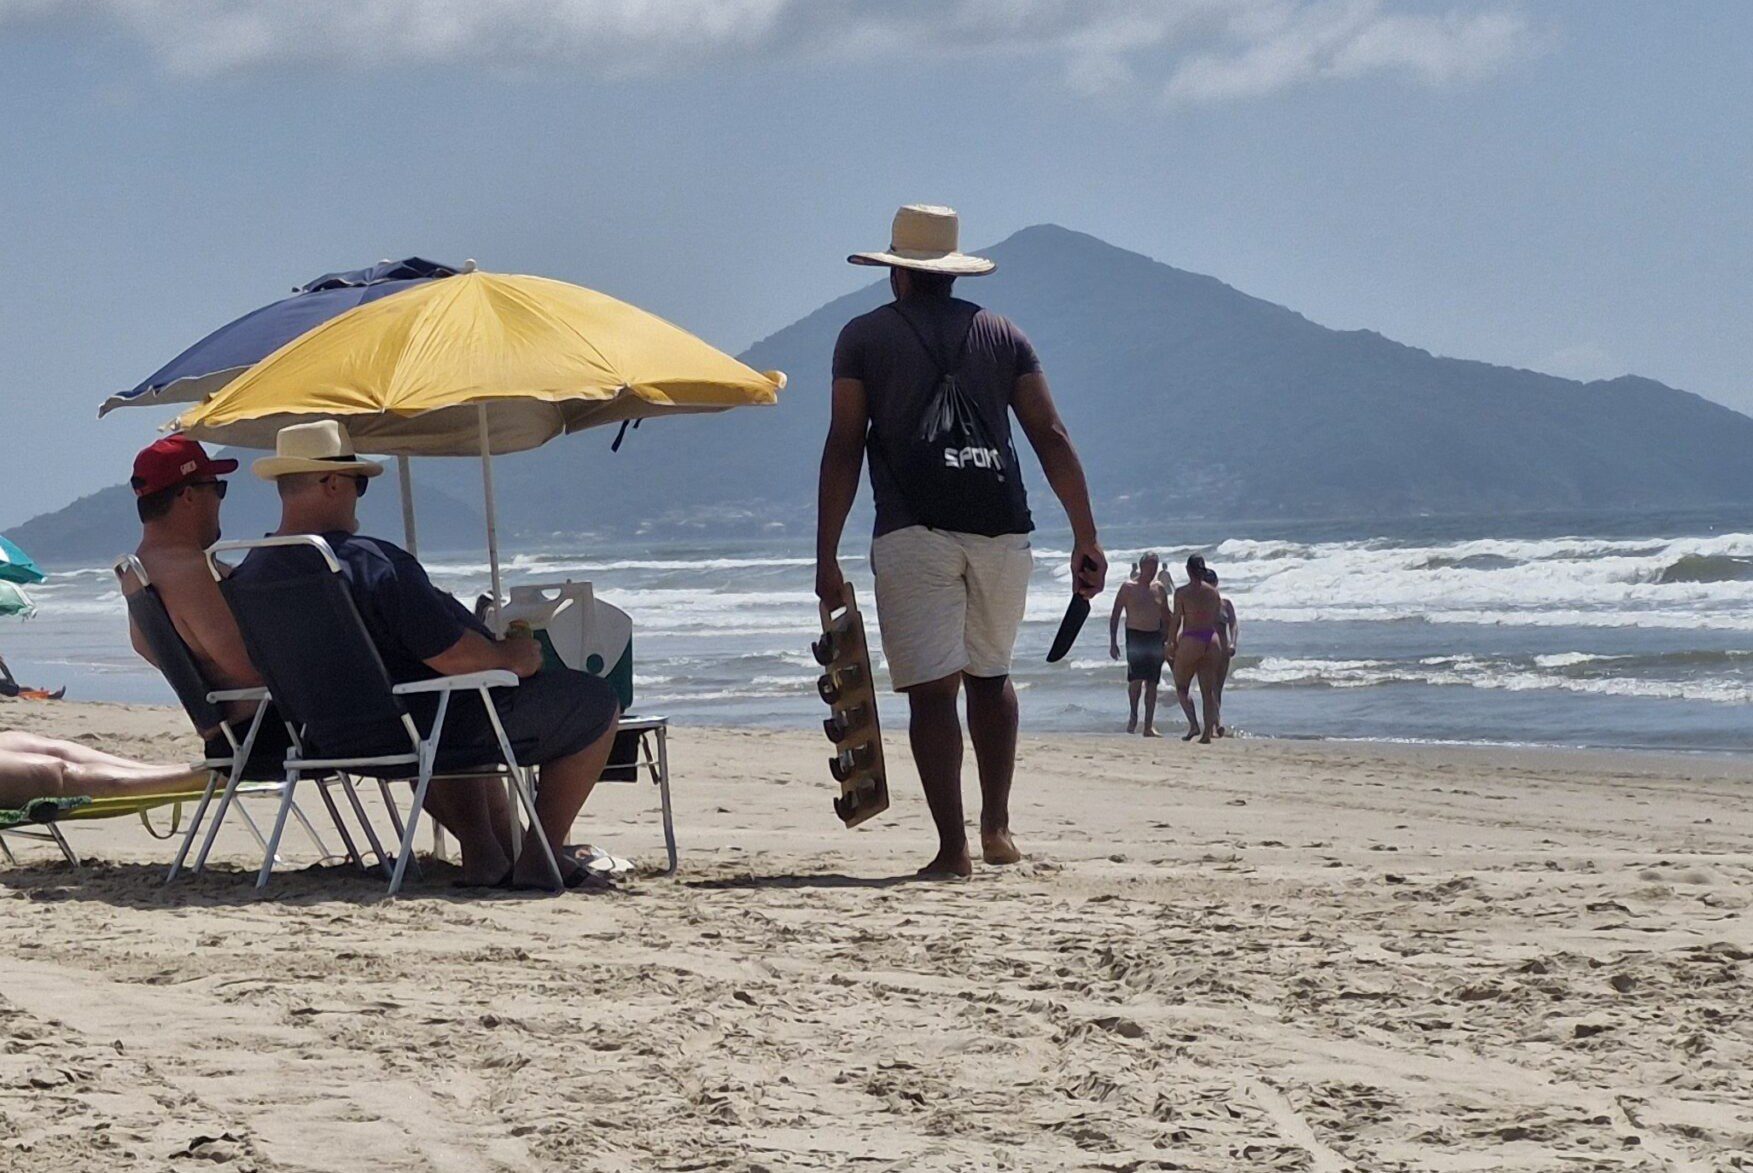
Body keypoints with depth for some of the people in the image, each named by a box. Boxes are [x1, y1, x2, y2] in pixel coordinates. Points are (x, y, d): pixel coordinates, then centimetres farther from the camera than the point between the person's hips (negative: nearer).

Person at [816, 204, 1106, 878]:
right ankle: (997, 829, 15)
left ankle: (953, 849, -7)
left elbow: (843, 448, 0)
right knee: (989, 676, 20)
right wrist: (1086, 538, 10)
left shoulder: (864, 337, 7)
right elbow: (1051, 438, 8)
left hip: (915, 534, -3)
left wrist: (826, 557, 0)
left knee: (931, 690, -1)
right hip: (1000, 530, 3)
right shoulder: (1001, 334, 14)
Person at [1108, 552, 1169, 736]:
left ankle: (1149, 726, 4)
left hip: (1155, 638, 4)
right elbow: (1115, 616, 0)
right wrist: (1113, 642, -6)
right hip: (1135, 636, -4)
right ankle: (1133, 715, 3)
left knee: (1152, 682, 1)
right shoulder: (1128, 588, -1)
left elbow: (1166, 618, 19)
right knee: (1137, 677, -19)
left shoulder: (1159, 590, 11)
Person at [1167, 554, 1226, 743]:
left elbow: (1176, 621, -6)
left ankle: (1193, 724, -10)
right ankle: (1208, 732, 2)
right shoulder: (1214, 593, 6)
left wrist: (1171, 645, 3)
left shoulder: (1182, 593, -6)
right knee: (1208, 690, 8)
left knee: (1181, 687, 9)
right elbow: (1218, 621, 11)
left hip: (1191, 640, -4)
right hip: (1212, 640, 4)